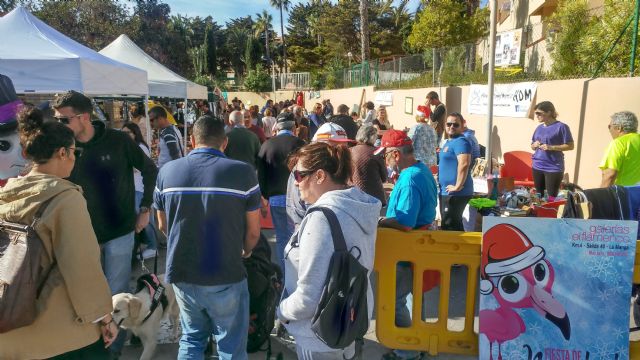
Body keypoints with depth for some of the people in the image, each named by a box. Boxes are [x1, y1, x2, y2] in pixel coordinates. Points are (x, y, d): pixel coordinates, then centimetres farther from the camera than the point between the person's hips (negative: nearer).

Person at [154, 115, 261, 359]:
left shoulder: (167, 171, -2)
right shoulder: (243, 172, -12)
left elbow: (163, 225, 10)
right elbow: (253, 231, -5)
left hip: (181, 273, 4)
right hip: (226, 277, -3)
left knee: (191, 339, 24)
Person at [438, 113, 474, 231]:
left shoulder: (460, 141, -16)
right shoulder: (449, 142, 16)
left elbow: (464, 164, -29)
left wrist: (458, 186, -25)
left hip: (455, 193, -10)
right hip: (447, 191, 10)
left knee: (450, 227, -5)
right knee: (452, 224, 18)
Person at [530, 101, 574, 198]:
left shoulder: (561, 127, -7)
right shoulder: (539, 127, 11)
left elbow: (570, 146, -9)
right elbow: (532, 146, 19)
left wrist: (551, 147, -19)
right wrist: (534, 145, -4)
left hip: (554, 168, -6)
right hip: (537, 166, 6)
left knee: (551, 197, -4)